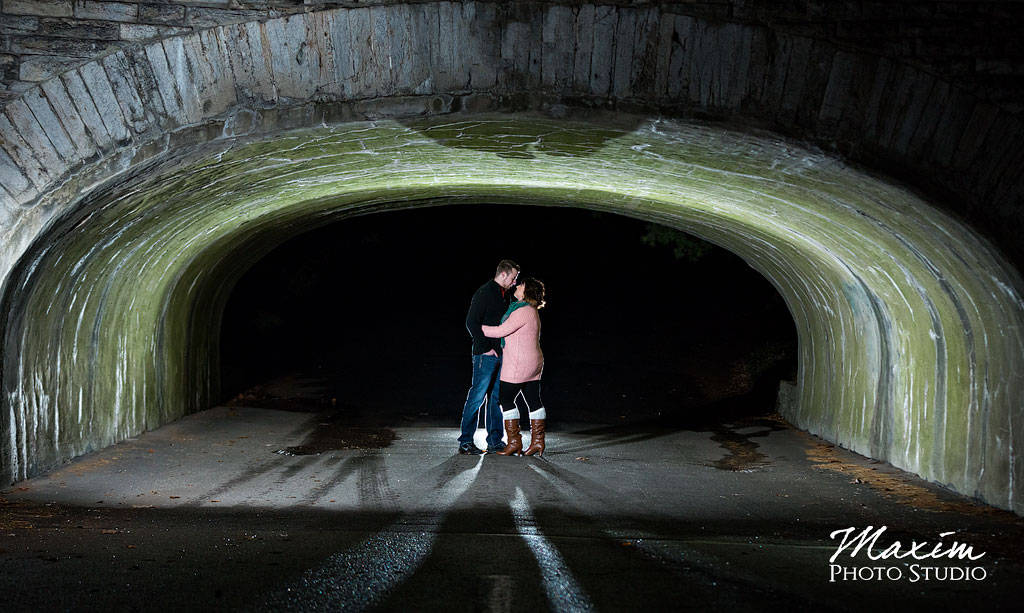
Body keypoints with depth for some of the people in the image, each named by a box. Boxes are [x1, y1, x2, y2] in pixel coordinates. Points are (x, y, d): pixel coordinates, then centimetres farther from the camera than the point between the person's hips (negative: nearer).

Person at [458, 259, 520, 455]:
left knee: (497, 397, 10)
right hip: (486, 355, -8)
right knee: (477, 396, -7)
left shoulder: (506, 295, 16)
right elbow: (472, 323, -13)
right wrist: (486, 348, -15)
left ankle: (495, 441, 16)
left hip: (501, 354, 8)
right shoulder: (484, 293, -10)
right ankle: (465, 441, -2)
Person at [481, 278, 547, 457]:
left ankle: (514, 442, -2)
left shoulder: (524, 311, -18)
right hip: (533, 363, 10)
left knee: (506, 399, -3)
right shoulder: (532, 311, 14)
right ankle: (538, 442, 9)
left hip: (518, 365, -10)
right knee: (533, 401, 8)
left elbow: (501, 331, -17)